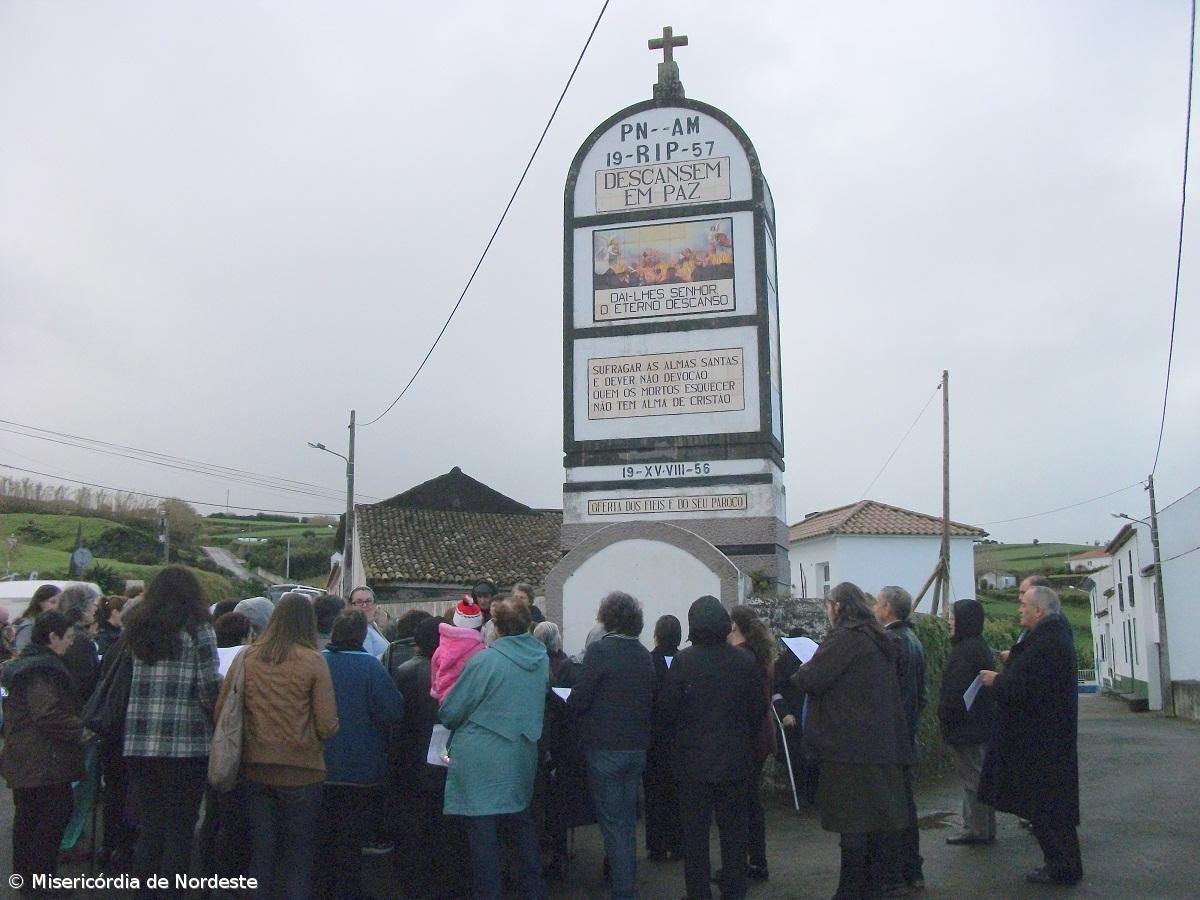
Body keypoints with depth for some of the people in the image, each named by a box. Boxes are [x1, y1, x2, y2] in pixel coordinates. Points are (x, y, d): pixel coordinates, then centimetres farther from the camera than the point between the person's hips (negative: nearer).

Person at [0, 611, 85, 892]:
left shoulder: (23, 664, 16)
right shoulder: (42, 669, -18)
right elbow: (49, 715, -25)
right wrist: (82, 730, -15)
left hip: (23, 759, 11)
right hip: (44, 761, -11)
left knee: (27, 817, 17)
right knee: (56, 815, -5)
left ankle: (24, 875, 26)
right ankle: (39, 878, -2)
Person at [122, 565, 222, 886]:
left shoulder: (137, 629, 12)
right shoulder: (196, 629, -5)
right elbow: (210, 687, -10)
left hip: (138, 742, 5)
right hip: (184, 743, -5)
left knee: (148, 829, 12)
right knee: (179, 829, 4)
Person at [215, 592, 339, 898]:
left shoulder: (246, 657, -3)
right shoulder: (312, 661, -11)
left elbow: (221, 712, 1)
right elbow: (327, 725, -13)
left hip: (254, 768, 3)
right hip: (300, 770, -3)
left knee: (260, 852, 16)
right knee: (298, 858, 10)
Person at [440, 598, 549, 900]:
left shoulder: (484, 661, -18)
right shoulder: (541, 658, -1)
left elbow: (450, 712, -11)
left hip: (481, 759, -6)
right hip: (522, 756, 6)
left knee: (483, 829, 3)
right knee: (522, 820, 21)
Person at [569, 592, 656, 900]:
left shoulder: (601, 650, -15)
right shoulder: (645, 656, 4)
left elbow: (577, 701, -16)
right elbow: (652, 704, 10)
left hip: (604, 748, -6)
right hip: (637, 748, 6)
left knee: (612, 824, 2)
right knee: (627, 822, 18)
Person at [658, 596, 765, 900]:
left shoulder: (684, 660, -13)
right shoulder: (745, 660, -5)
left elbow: (667, 709, -9)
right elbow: (758, 708, 2)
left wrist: (677, 738, 9)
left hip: (693, 760, -2)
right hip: (736, 760, 3)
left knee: (695, 830, 6)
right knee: (734, 828, 13)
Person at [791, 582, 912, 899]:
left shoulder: (843, 637, -13)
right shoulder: (881, 640, 14)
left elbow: (811, 679, -17)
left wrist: (800, 672, 5)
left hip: (849, 745, -8)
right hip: (882, 741, 9)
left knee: (852, 824, -4)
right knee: (873, 819, 14)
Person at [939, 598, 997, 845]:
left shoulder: (966, 650, -20)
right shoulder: (980, 646, 12)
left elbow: (956, 691, -22)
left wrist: (944, 715, -11)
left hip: (966, 726, -10)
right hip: (981, 723, 10)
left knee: (971, 778, -2)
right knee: (979, 776, 15)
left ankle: (977, 830, 4)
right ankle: (985, 829, 23)